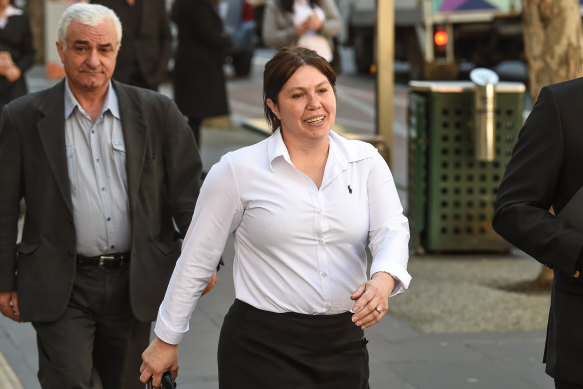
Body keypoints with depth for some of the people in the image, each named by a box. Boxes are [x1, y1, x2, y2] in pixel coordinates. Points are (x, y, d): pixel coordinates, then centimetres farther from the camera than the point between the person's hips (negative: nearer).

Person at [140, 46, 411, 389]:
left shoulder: (366, 161, 4)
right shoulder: (237, 171, -4)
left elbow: (392, 230, -7)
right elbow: (196, 259, 1)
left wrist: (383, 279, -30)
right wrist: (166, 341, 4)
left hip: (344, 346, 3)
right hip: (263, 347, -3)